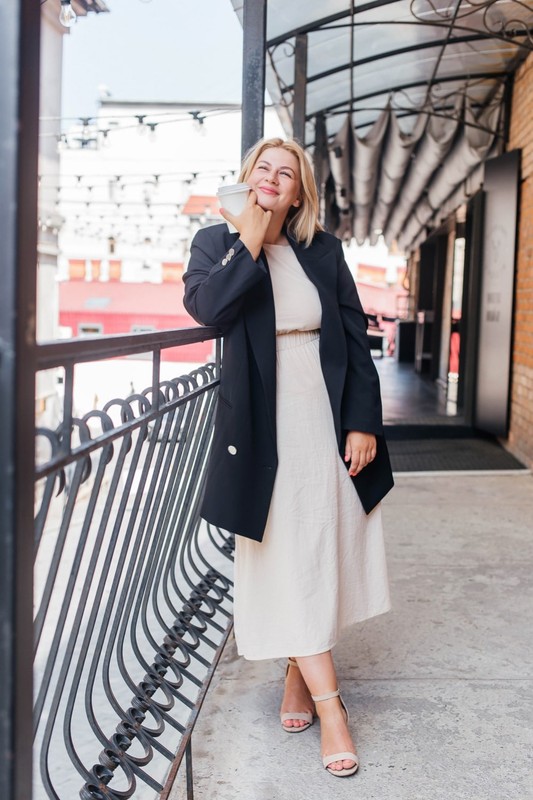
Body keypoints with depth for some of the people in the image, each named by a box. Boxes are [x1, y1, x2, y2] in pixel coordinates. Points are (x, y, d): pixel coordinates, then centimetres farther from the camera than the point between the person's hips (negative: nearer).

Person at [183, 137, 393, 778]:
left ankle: (299, 676, 27)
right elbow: (206, 306, -19)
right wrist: (250, 242, -14)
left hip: (328, 424, 3)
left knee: (320, 551, 9)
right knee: (286, 556, -2)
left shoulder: (323, 251, 6)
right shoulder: (216, 243, 2)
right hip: (263, 429, -2)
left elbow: (355, 338, 4)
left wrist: (363, 423, -3)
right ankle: (329, 705, 5)